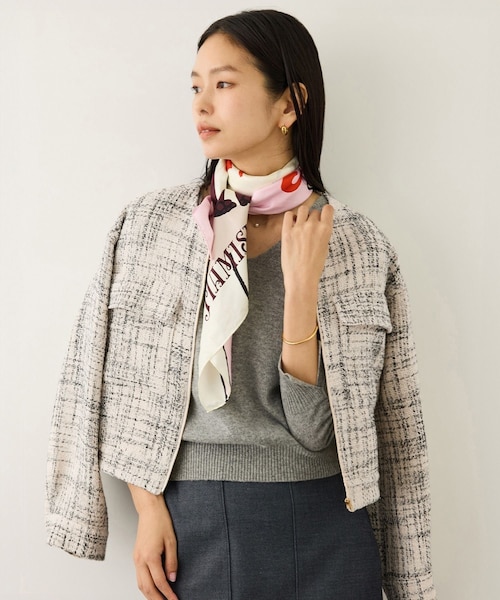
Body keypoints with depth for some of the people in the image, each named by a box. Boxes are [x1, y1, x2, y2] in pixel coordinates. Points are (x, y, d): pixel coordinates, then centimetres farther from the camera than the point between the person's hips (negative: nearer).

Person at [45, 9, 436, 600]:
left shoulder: (358, 246, -6)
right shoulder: (151, 223, -2)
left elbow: (315, 429, -11)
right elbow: (124, 382, 2)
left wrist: (301, 286, -18)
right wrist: (149, 508, -5)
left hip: (322, 529, 0)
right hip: (192, 520, 1)